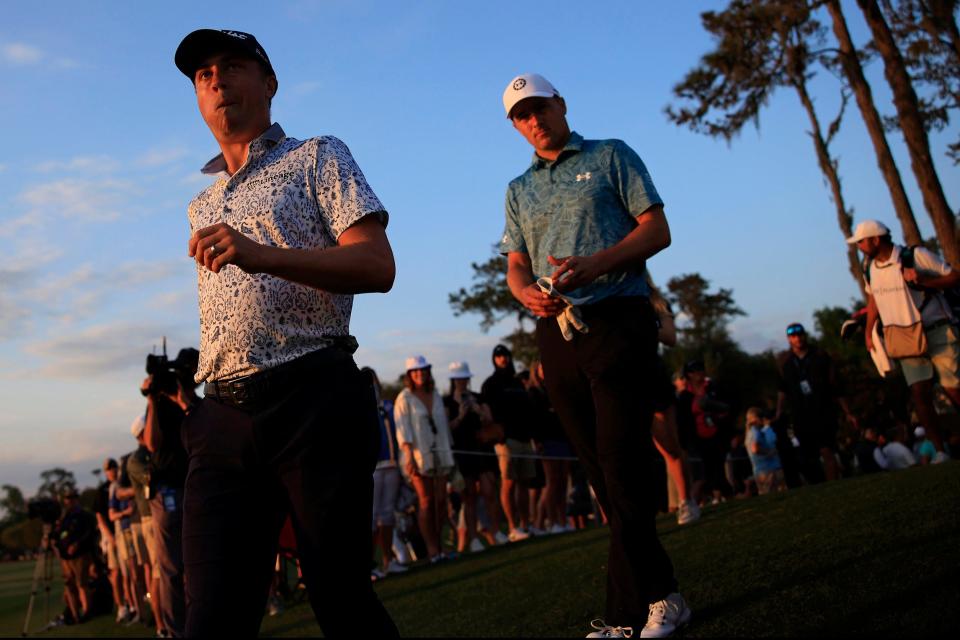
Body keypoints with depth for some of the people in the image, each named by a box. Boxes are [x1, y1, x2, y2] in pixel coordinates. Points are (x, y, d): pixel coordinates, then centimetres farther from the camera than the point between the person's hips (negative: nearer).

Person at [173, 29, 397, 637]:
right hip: (222, 420, 5)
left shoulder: (318, 157, 8)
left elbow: (378, 267, -7)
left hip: (314, 402, -5)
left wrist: (260, 255, -20)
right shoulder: (202, 204, 27)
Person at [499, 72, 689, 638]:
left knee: (622, 466, -13)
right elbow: (516, 265, 16)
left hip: (618, 320, -5)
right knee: (603, 472, 4)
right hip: (557, 333, 5)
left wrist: (593, 264, -17)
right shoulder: (519, 190, 21)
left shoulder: (611, 156, 8)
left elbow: (657, 231, -1)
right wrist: (527, 292, -9)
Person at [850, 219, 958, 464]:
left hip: (938, 332, -5)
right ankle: (940, 451, 0)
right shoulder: (869, 268, 6)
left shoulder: (916, 256, -13)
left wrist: (923, 281, -24)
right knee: (919, 393, -4)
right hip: (907, 340, 5)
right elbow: (873, 298, 22)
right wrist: (868, 331, 19)